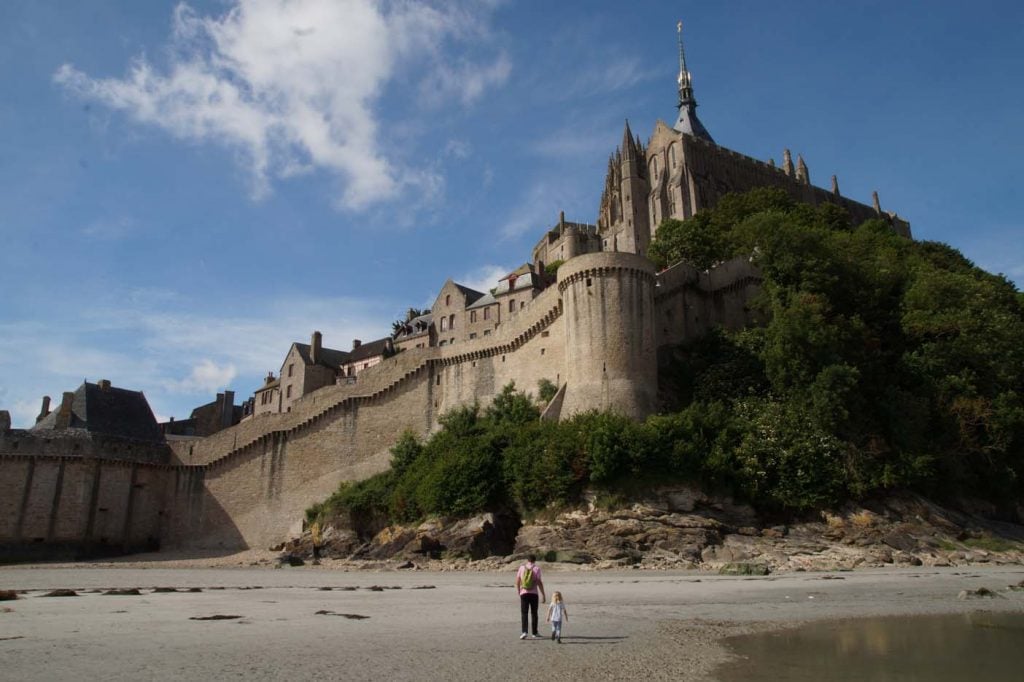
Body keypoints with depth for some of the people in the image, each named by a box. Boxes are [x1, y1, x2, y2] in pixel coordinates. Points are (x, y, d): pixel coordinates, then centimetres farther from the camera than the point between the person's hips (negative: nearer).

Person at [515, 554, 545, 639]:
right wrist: (543, 595, -4)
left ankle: (525, 631, -13)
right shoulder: (536, 568, -4)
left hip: (524, 593, 1)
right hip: (533, 593, -1)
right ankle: (534, 633, 19)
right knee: (534, 613, 11)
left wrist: (518, 591, 24)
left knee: (524, 613, 2)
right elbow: (539, 582, -9)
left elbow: (517, 581, 7)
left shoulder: (522, 567, 4)